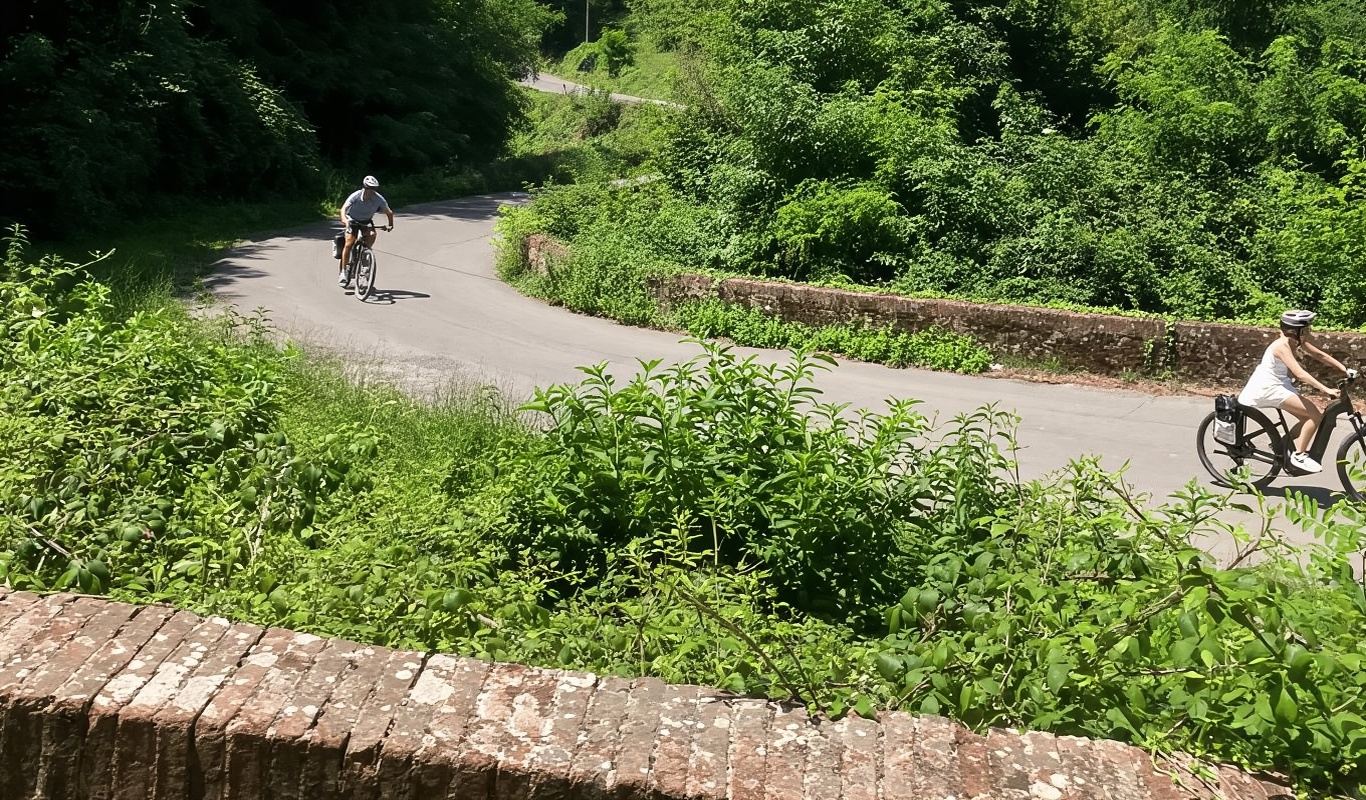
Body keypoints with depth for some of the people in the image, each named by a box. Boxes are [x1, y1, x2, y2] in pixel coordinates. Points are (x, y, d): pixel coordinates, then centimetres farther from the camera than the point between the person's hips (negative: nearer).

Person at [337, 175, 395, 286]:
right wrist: (345, 220, -55)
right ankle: (343, 272, -13)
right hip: (352, 220, -2)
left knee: (372, 234, -29)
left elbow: (389, 212, -12)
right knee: (349, 243, -19)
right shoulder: (355, 196, -27)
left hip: (366, 222, 2)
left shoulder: (379, 199, -21)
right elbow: (343, 209, -36)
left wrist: (390, 225, -28)